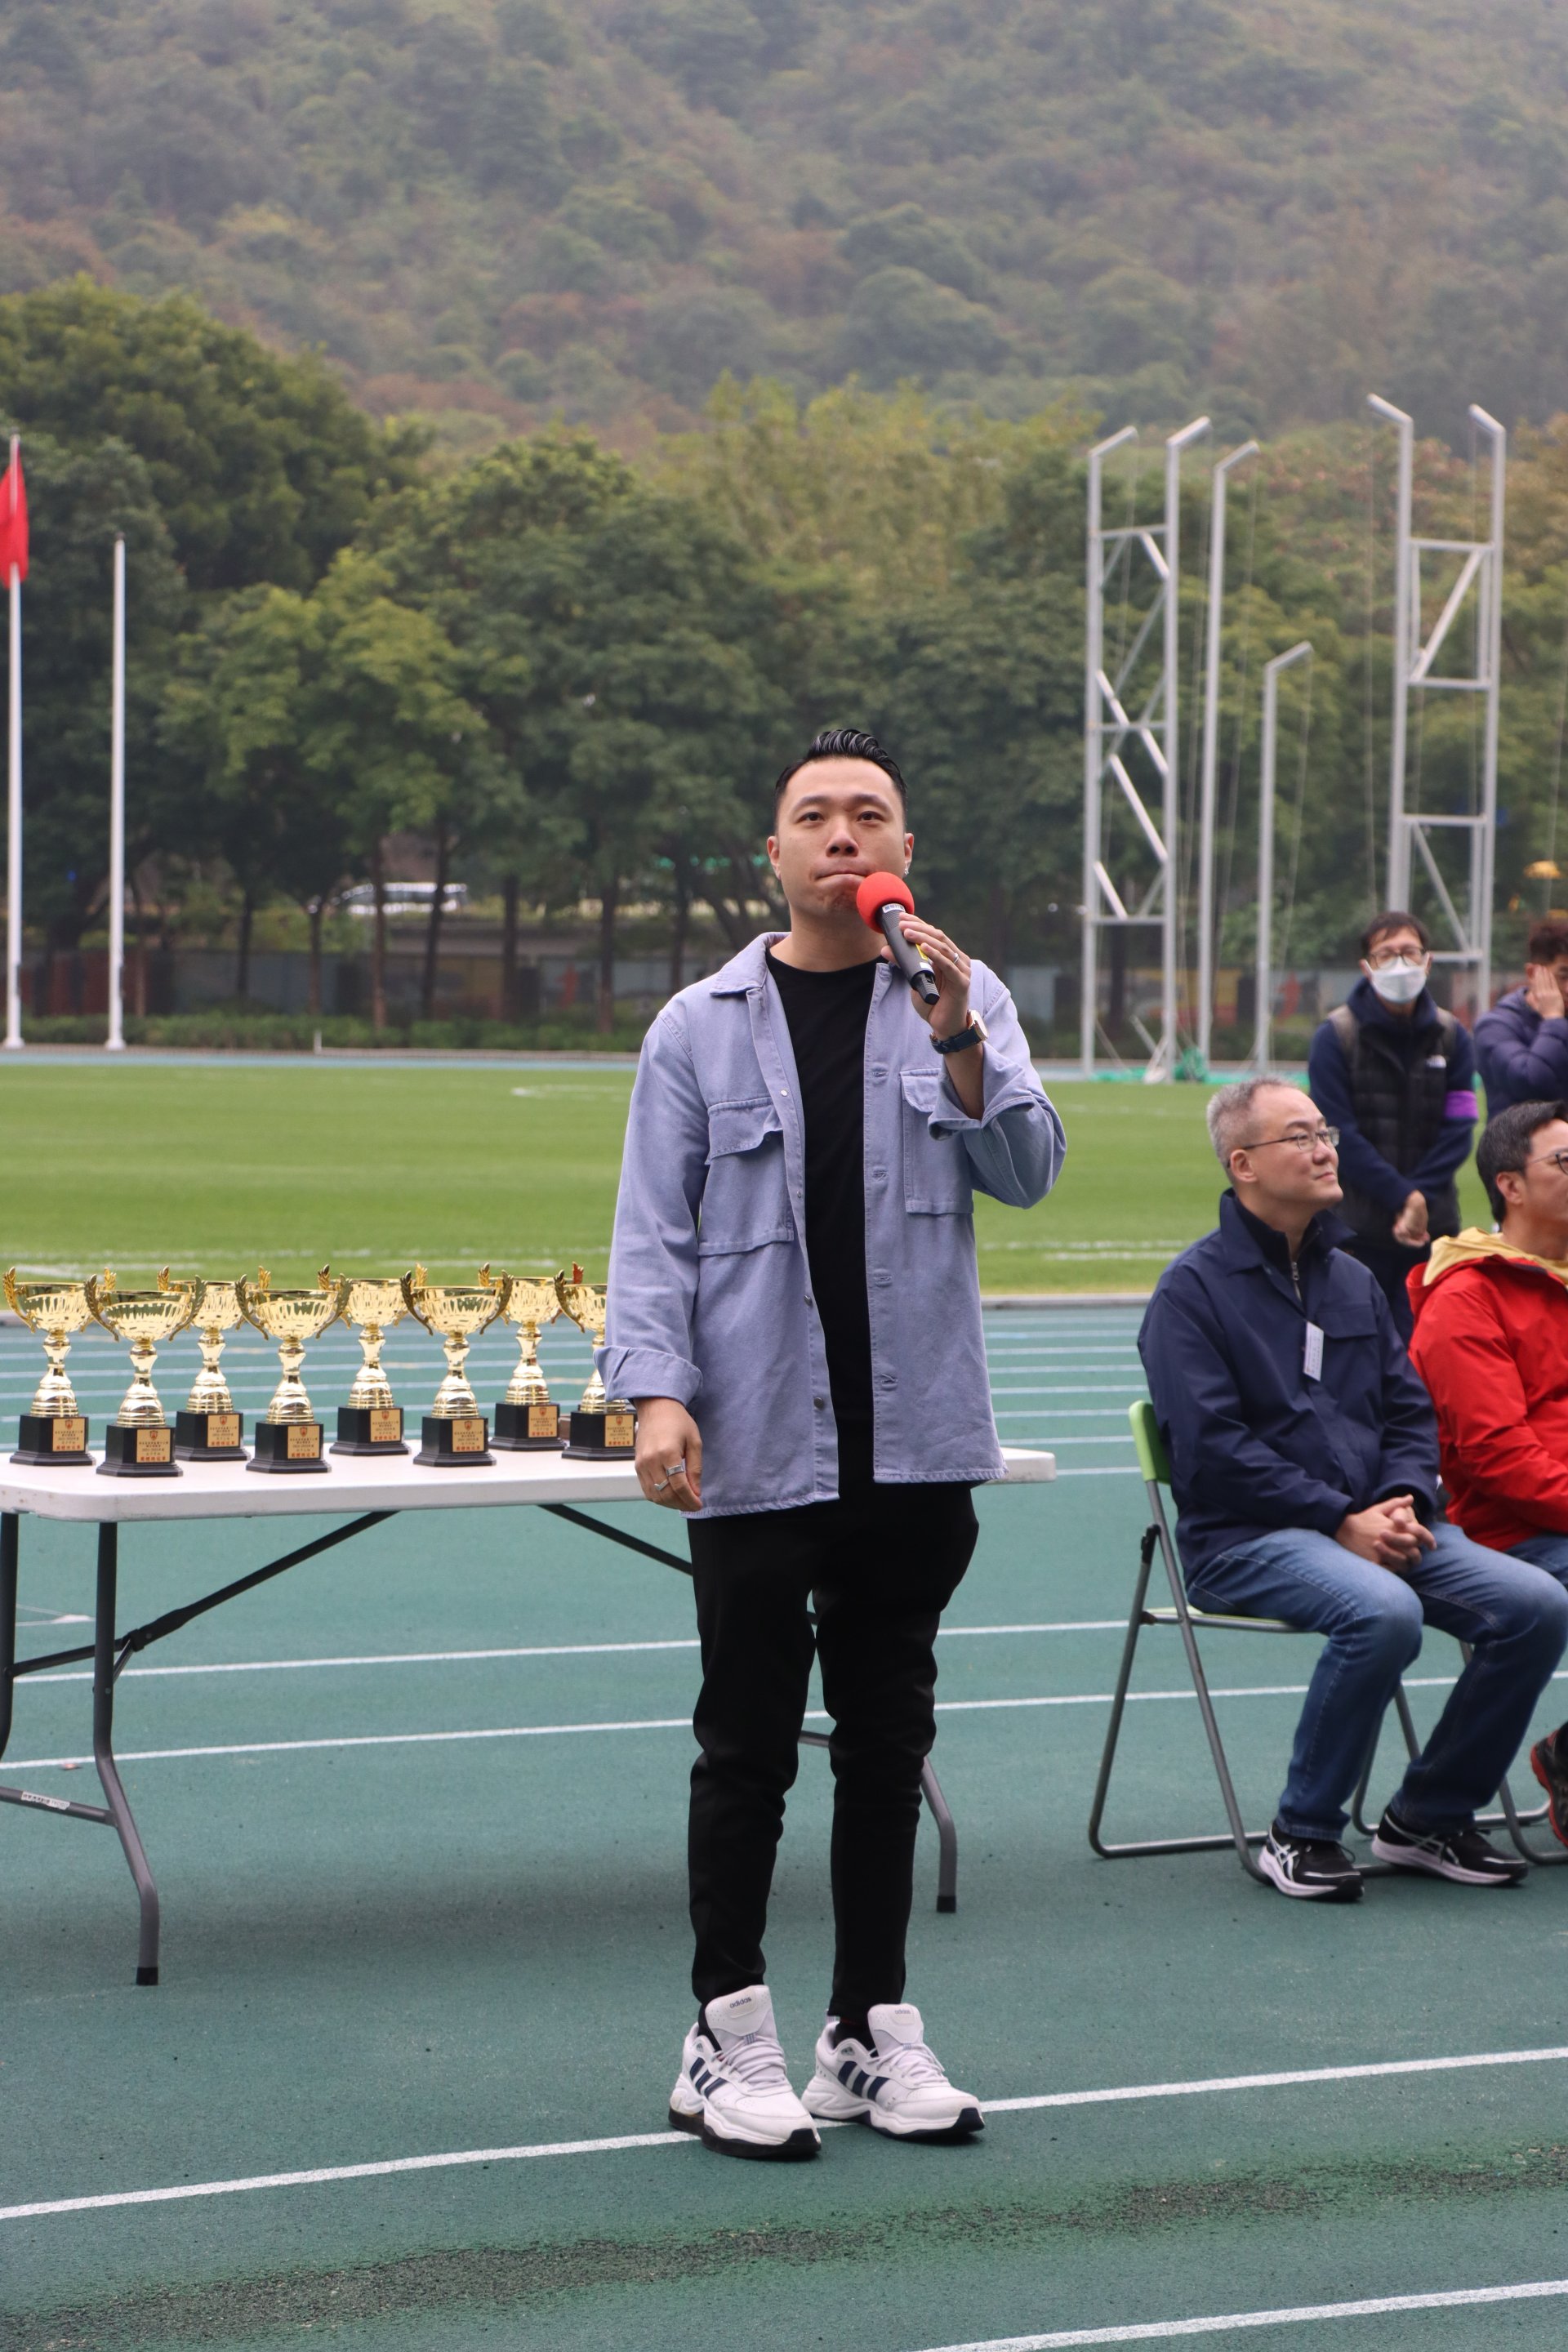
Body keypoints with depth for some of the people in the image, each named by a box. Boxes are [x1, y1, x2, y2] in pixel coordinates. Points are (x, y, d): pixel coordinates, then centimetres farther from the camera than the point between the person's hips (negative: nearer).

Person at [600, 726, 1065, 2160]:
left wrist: (957, 1039, -18)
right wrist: (657, 1390, -12)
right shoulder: (701, 1028, 2)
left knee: (888, 1741, 10)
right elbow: (653, 1232, 0)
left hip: (917, 1446, 2)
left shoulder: (966, 1004, 7)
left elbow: (1027, 1170, -4)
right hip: (759, 1449, -2)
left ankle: (874, 2030, 19)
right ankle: (730, 2041, 9)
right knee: (749, 1746, 2)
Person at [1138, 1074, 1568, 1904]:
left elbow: (1410, 1409, 18)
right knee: (1383, 1611, -36)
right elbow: (1211, 1447, -12)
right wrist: (1342, 1522, -16)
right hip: (1246, 1536, -7)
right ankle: (1301, 1834, -17)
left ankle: (1428, 1816, 1)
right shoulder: (1193, 1288, -3)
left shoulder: (1353, 1281, 19)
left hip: (1375, 1524, 7)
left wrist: (1405, 1502, -4)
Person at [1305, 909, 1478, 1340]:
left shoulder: (1451, 1038, 7)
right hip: (1358, 1228, -3)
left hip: (1432, 1225, 3)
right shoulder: (1336, 1037, -3)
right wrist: (1403, 1195, -14)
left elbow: (1457, 1131, 2)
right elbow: (1340, 1136, -9)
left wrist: (1421, 1198, -12)